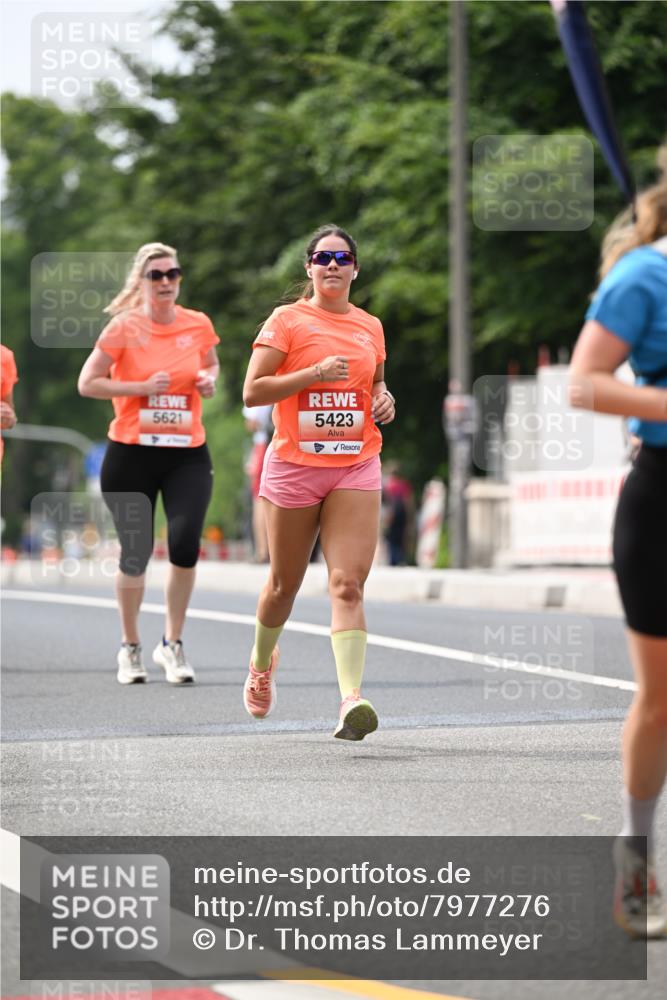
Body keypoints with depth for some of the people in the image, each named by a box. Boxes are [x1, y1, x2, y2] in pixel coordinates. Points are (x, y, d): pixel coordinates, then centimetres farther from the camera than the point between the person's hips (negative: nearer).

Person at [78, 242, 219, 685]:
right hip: (132, 453, -2)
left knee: (185, 544, -15)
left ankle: (173, 643, 4)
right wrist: (143, 387, -13)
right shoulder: (124, 328, -4)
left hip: (188, 454, 2)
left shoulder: (199, 325, 4)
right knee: (136, 552, 1)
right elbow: (87, 383, -4)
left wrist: (208, 379, 1)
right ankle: (131, 647, 23)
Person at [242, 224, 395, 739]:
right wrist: (315, 373, -17)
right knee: (284, 583, 11)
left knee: (348, 585, -13)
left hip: (356, 469, 2)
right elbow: (252, 391, -8)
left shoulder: (370, 326, 12)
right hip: (294, 465, -2)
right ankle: (262, 662, 41)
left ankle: (352, 700, -23)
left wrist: (385, 400, 5)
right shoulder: (288, 320, -1)